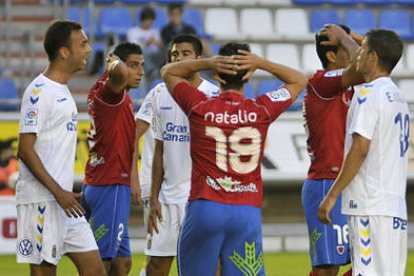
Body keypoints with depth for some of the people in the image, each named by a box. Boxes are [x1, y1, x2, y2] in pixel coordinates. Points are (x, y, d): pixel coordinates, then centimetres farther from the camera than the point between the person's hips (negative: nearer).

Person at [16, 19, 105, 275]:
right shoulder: (39, 91, -12)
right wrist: (58, 192, -20)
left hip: (65, 198, 9)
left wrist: (69, 193, 19)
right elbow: (25, 150, -17)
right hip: (41, 200, -9)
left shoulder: (63, 90, 16)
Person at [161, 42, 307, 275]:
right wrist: (261, 63, 6)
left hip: (204, 206, 0)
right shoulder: (261, 111, 1)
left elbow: (168, 72, 19)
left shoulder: (199, 107, 0)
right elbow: (299, 81, 19)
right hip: (248, 211, 1)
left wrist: (207, 63, 3)